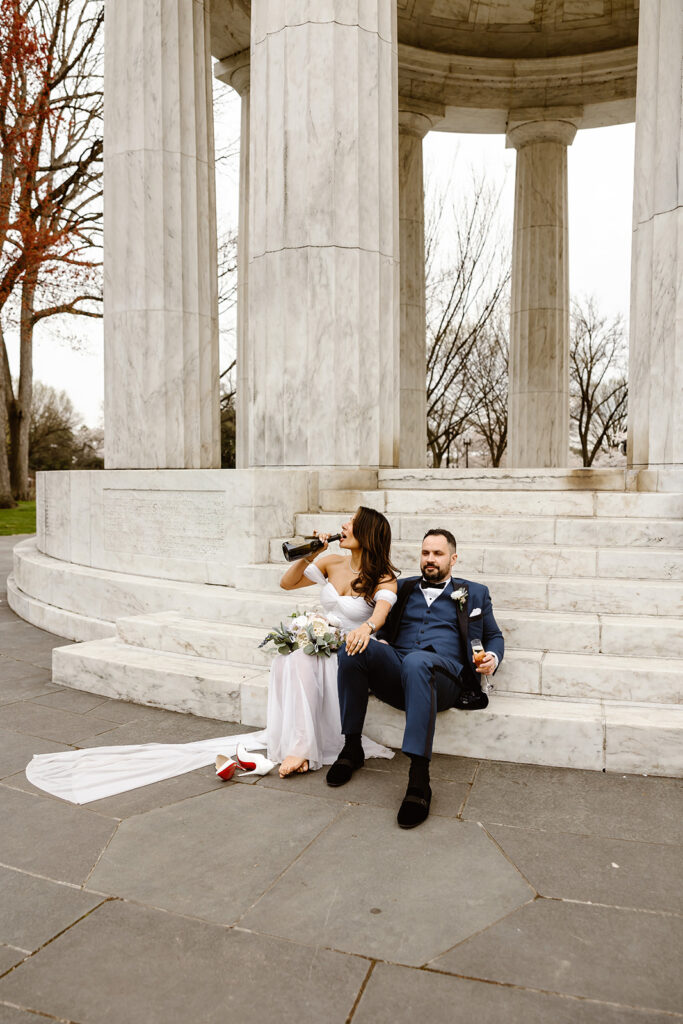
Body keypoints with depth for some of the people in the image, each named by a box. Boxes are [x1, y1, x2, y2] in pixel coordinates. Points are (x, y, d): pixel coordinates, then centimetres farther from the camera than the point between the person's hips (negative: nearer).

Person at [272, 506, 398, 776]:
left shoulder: (384, 579, -7)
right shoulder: (332, 563, 9)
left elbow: (381, 611, -29)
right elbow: (287, 583, 13)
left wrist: (366, 628, -52)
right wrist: (308, 555, -1)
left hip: (350, 652, -5)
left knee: (302, 660, -33)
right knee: (284, 661, -28)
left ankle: (301, 747, -31)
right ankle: (298, 747, -28)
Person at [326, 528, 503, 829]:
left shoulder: (474, 593, 22)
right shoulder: (404, 587, 27)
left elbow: (494, 636, 23)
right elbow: (386, 626, 26)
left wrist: (492, 657, 0)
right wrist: (379, 641, 2)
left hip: (443, 675, -3)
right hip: (394, 674, 3)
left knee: (416, 660, -40)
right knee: (353, 648, -29)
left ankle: (419, 778, -42)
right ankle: (352, 748, -17)